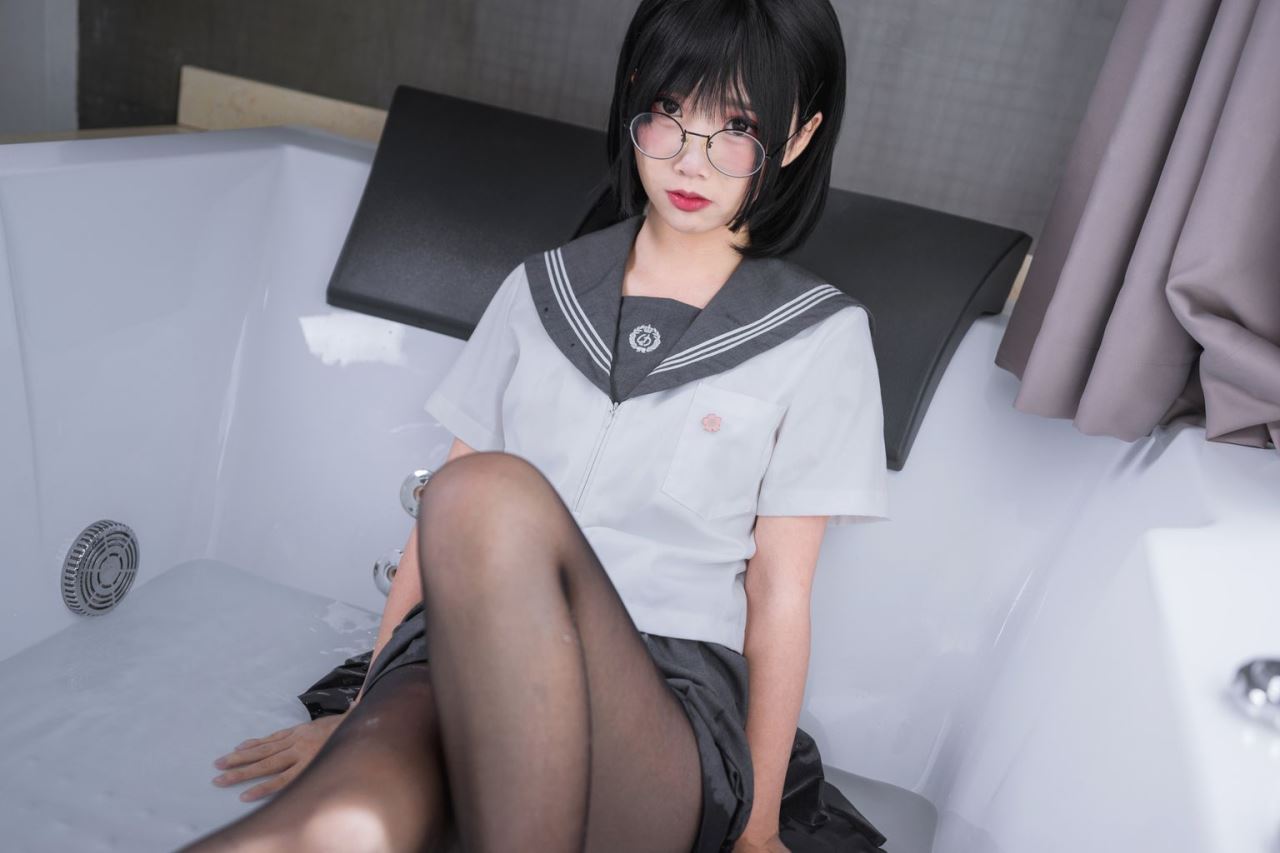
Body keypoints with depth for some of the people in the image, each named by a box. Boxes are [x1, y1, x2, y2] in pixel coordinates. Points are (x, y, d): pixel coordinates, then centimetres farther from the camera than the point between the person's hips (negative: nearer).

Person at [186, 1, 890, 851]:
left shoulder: (821, 337, 5)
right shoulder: (542, 291, 13)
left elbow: (778, 592, 3)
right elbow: (437, 522, 12)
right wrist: (362, 712, 12)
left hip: (667, 709, 0)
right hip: (469, 671, 1)